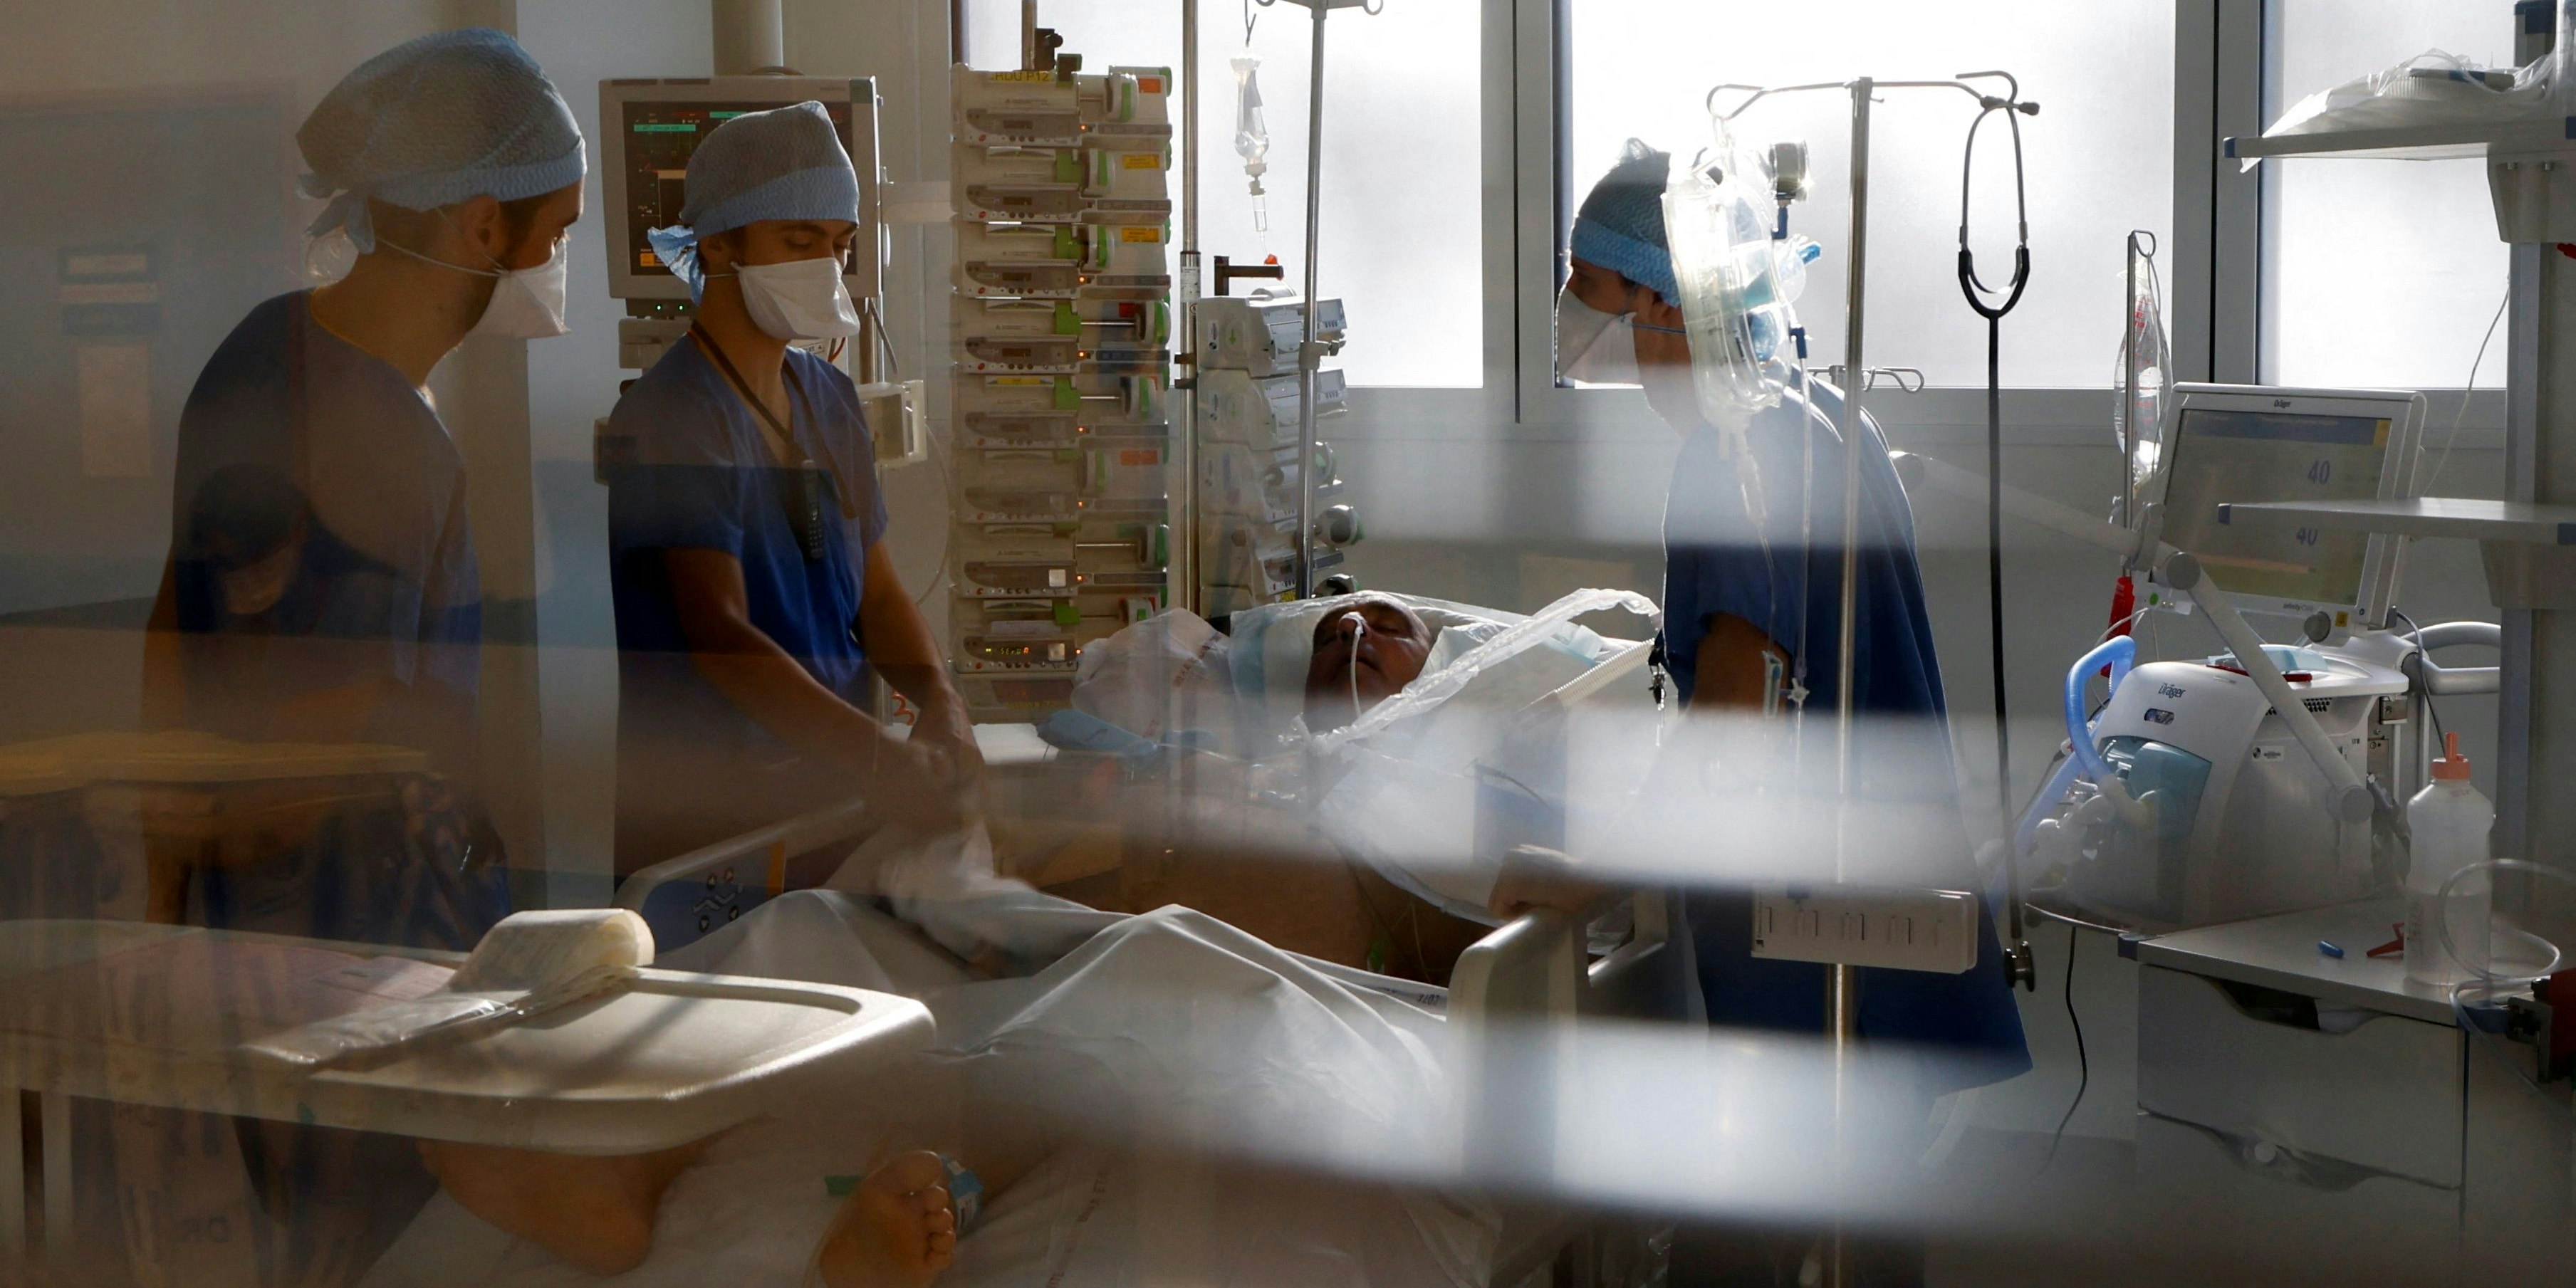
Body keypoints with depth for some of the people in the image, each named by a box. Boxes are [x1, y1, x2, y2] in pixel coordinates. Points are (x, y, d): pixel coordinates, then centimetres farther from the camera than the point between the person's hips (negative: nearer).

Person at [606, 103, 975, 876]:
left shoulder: (828, 398, 17)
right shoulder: (672, 418, -10)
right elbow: (717, 631, -21)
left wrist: (940, 698, -5)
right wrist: (878, 756, -32)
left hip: (832, 776, 8)